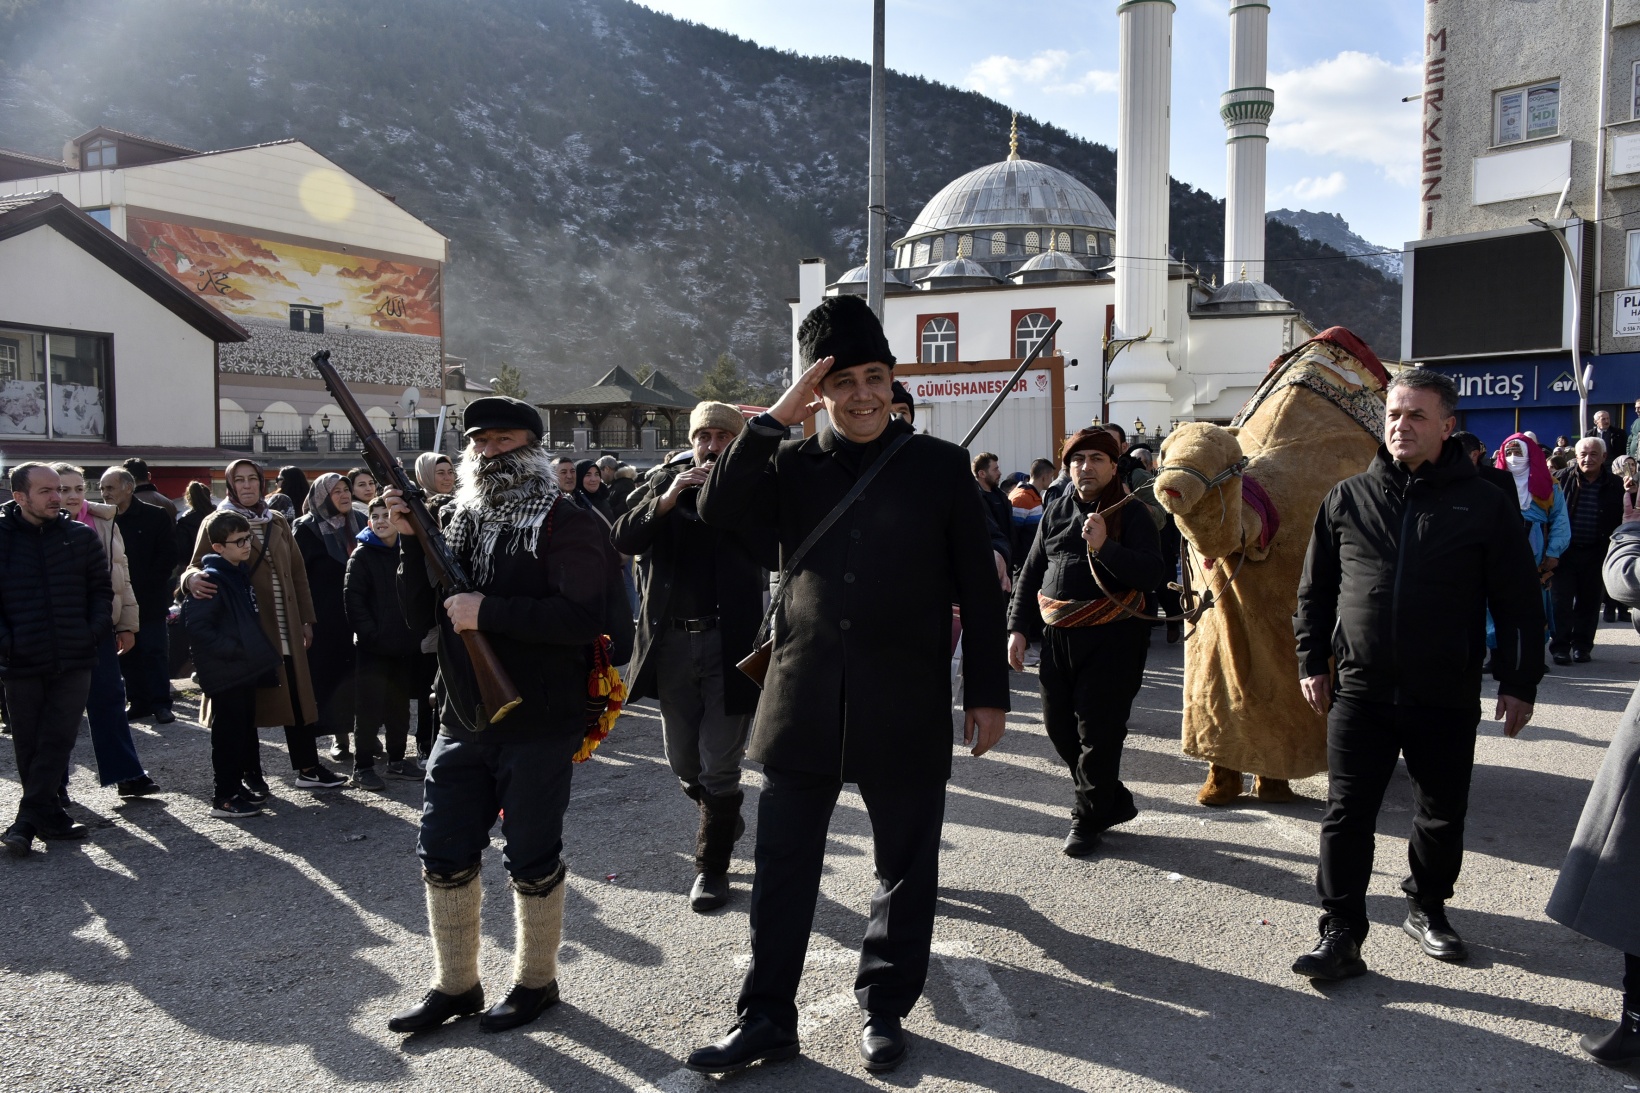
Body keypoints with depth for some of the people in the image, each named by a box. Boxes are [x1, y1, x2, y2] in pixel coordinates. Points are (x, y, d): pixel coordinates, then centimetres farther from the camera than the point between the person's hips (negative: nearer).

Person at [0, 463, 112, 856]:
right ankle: (50, 816, 17)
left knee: (57, 742, -1)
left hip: (73, 660, 1)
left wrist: (96, 629, -4)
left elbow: (101, 588, 10)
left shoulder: (80, 536, 4)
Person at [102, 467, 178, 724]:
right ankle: (138, 702, 16)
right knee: (127, 653, 7)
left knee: (154, 652, -1)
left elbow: (167, 558, -5)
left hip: (150, 600, -4)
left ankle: (160, 703, 4)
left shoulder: (156, 517, -3)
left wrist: (143, 585, -11)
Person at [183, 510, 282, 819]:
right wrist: (233, 649, -21)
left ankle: (236, 785, 28)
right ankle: (224, 797, 6)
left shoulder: (240, 572, 12)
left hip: (245, 669, 9)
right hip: (225, 673, -9)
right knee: (228, 732, -3)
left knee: (245, 728, 16)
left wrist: (257, 650, 13)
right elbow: (197, 626, -23)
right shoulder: (211, 579, -17)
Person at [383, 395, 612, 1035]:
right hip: (462, 725, 6)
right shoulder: (459, 521, 11)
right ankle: (455, 986, 29)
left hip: (538, 729, -6)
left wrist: (487, 611, -22)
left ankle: (536, 981, 27)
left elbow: (582, 618, -22)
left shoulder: (567, 525, -9)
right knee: (443, 859, 12)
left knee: (532, 862, 8)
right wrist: (410, 542, -5)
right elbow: (420, 618, 9)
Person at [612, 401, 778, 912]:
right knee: (683, 763, 14)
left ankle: (712, 865, 18)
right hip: (672, 639, 3)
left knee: (719, 765, 1)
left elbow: (774, 555, -14)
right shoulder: (665, 480, 7)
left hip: (730, 642, -3)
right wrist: (664, 501, -18)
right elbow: (623, 538, -5)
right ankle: (725, 817, 43)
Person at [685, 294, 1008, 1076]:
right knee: (782, 865, 9)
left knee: (905, 866, 11)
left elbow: (978, 589, 1)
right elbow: (719, 511, -12)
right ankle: (768, 1016, 24)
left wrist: (988, 691, -1)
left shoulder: (941, 467, 0)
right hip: (804, 698, 2)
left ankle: (885, 1007, 31)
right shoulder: (792, 466, 5)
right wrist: (775, 418, -13)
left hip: (907, 706, -1)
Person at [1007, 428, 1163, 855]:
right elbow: (1031, 572, 16)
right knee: (1058, 724, 10)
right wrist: (1017, 627, 10)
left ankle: (1087, 817, 15)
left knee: (1098, 730, -2)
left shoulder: (1131, 514, -3)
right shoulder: (1056, 511, 11)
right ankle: (1114, 800, 28)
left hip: (1112, 638, -6)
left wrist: (1104, 547, -26)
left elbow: (1151, 574, -15)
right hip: (1058, 635, 6)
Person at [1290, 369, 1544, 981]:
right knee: (1346, 816, -1)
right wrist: (1312, 662, 7)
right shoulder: (1347, 499, 3)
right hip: (1360, 693, 0)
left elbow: (1519, 603, 2)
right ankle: (1341, 935, 6)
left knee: (1442, 816, 14)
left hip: (1447, 699, 0)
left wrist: (1519, 682, 0)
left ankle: (1427, 908, 37)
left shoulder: (1483, 505, -1)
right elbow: (1315, 591, 10)